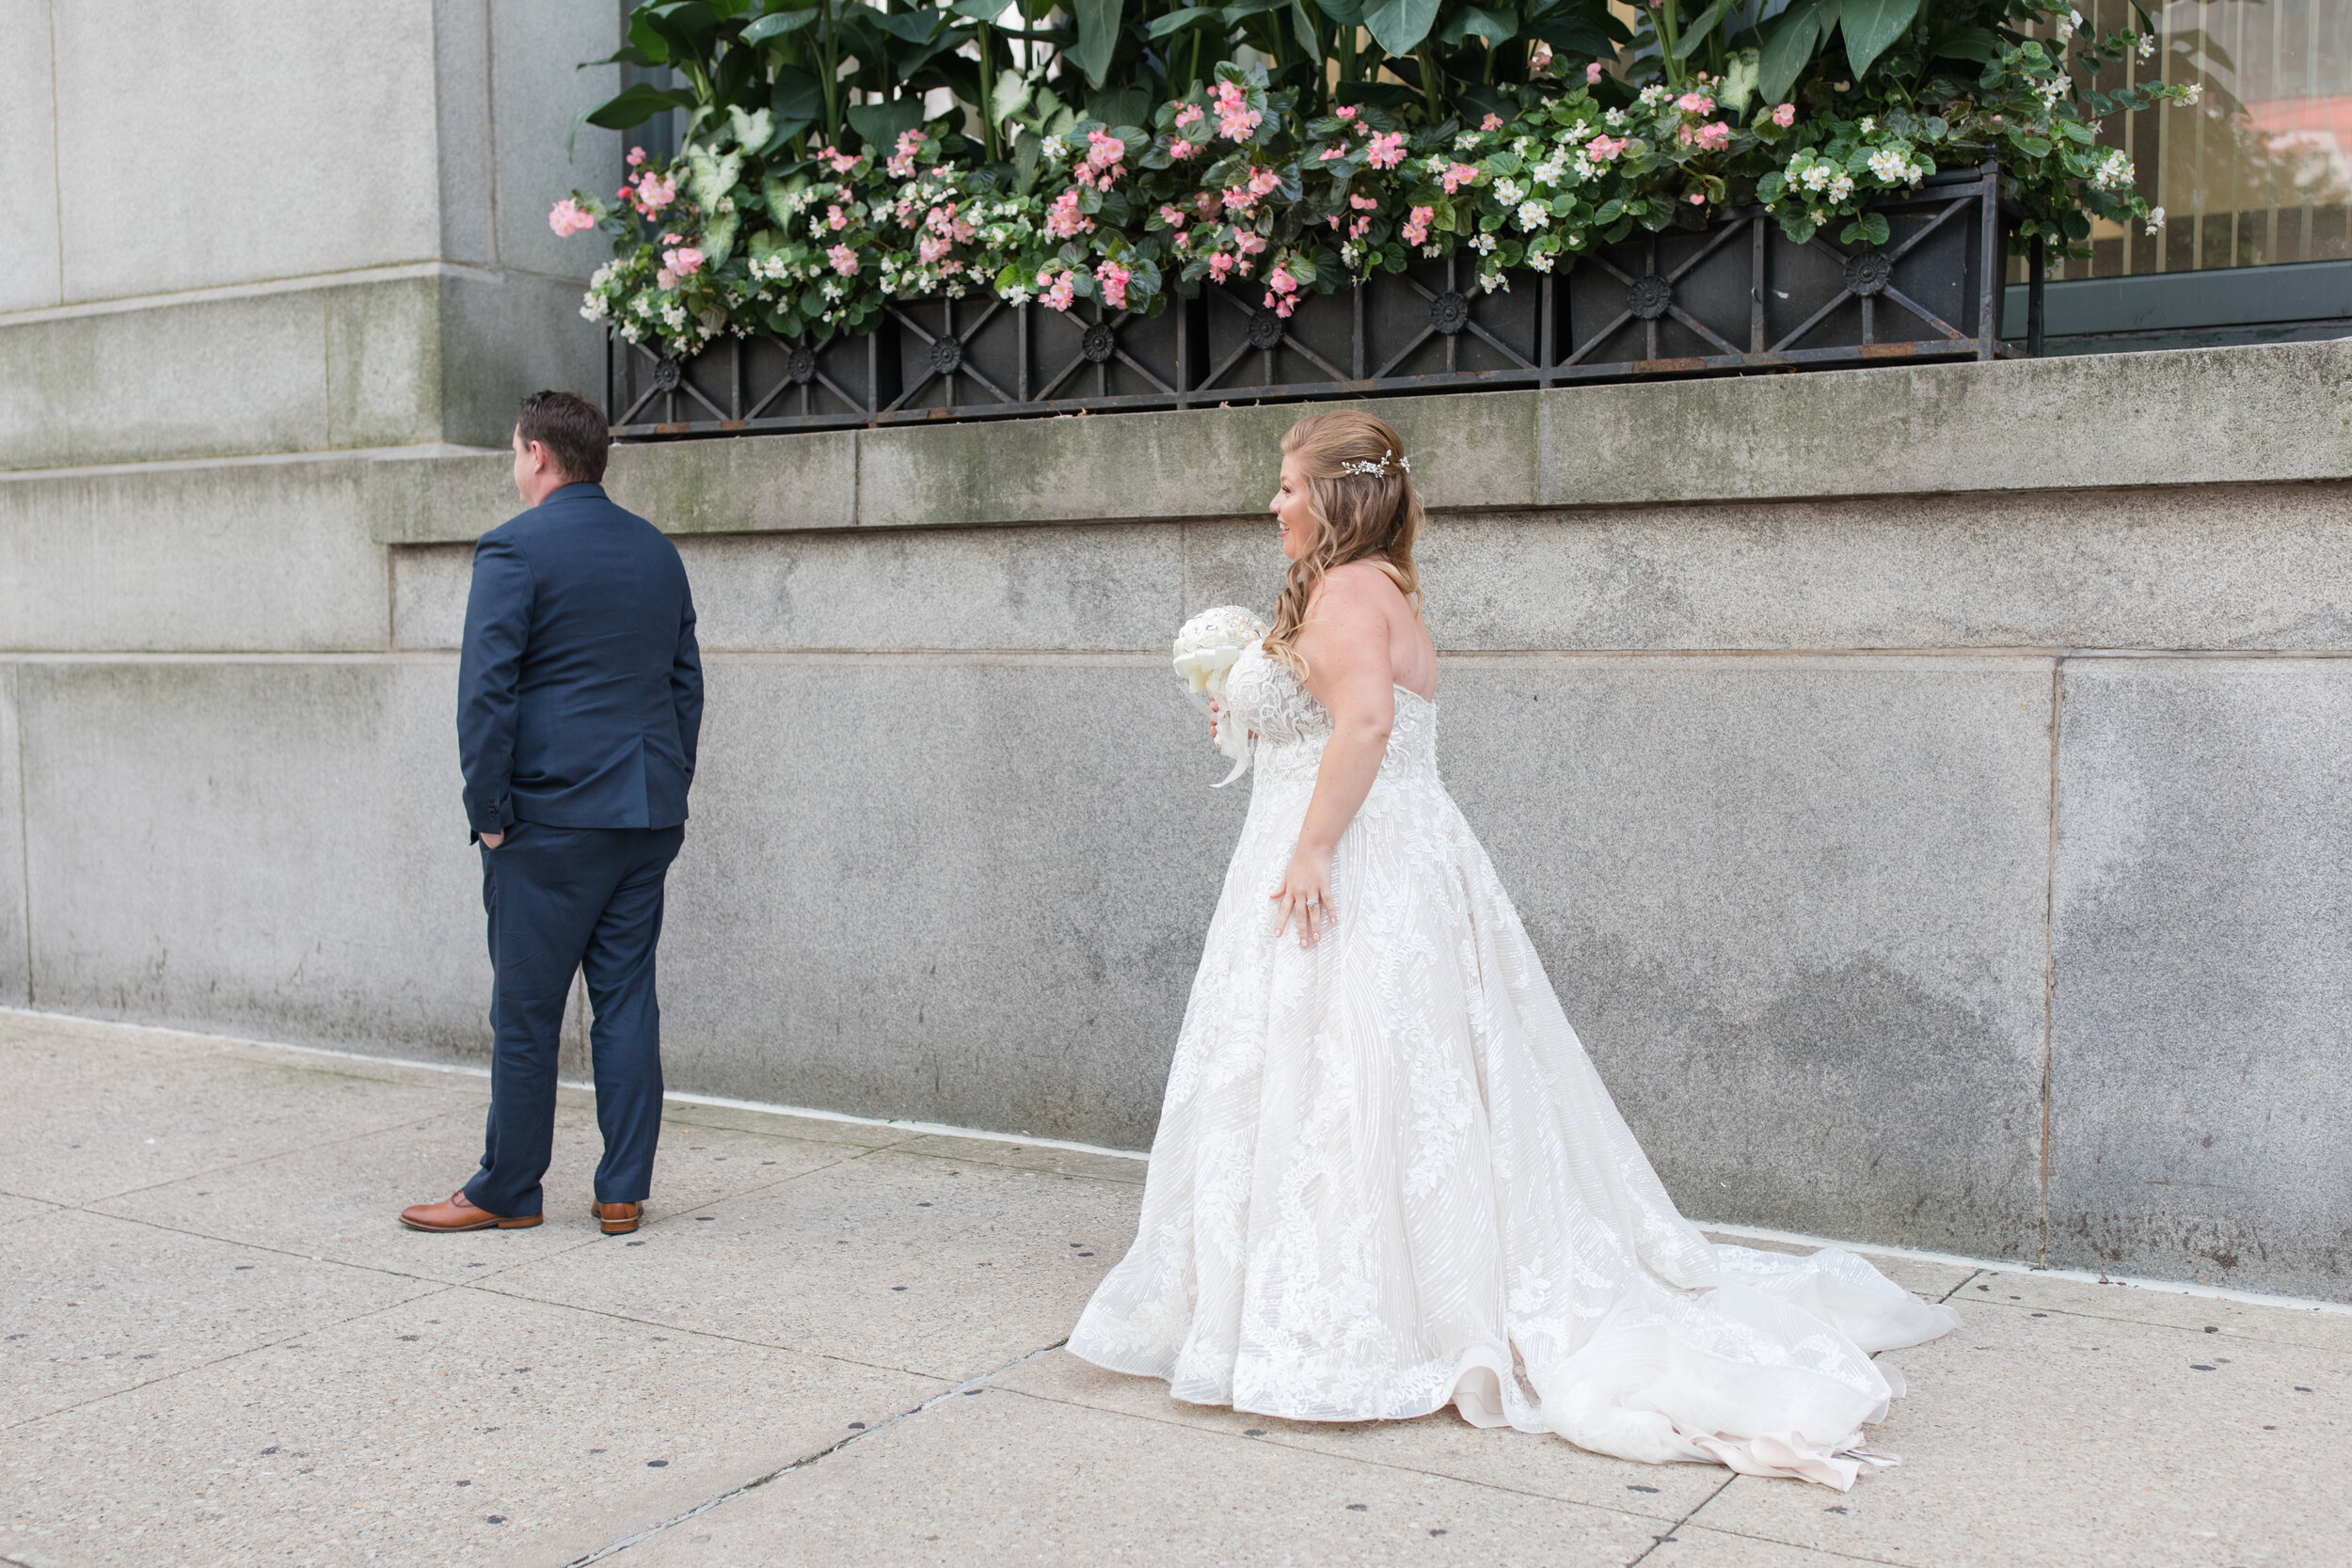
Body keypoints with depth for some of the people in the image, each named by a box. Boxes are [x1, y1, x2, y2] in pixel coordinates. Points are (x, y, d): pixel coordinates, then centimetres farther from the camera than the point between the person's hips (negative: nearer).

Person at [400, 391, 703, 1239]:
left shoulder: (515, 549, -8)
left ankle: (506, 1192, 13)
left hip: (550, 818, -6)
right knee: (627, 1000, 8)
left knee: (525, 1010, 3)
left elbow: (485, 689, -13)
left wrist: (489, 809, -7)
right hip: (649, 816, 6)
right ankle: (624, 1193, 12)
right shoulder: (658, 550, 12)